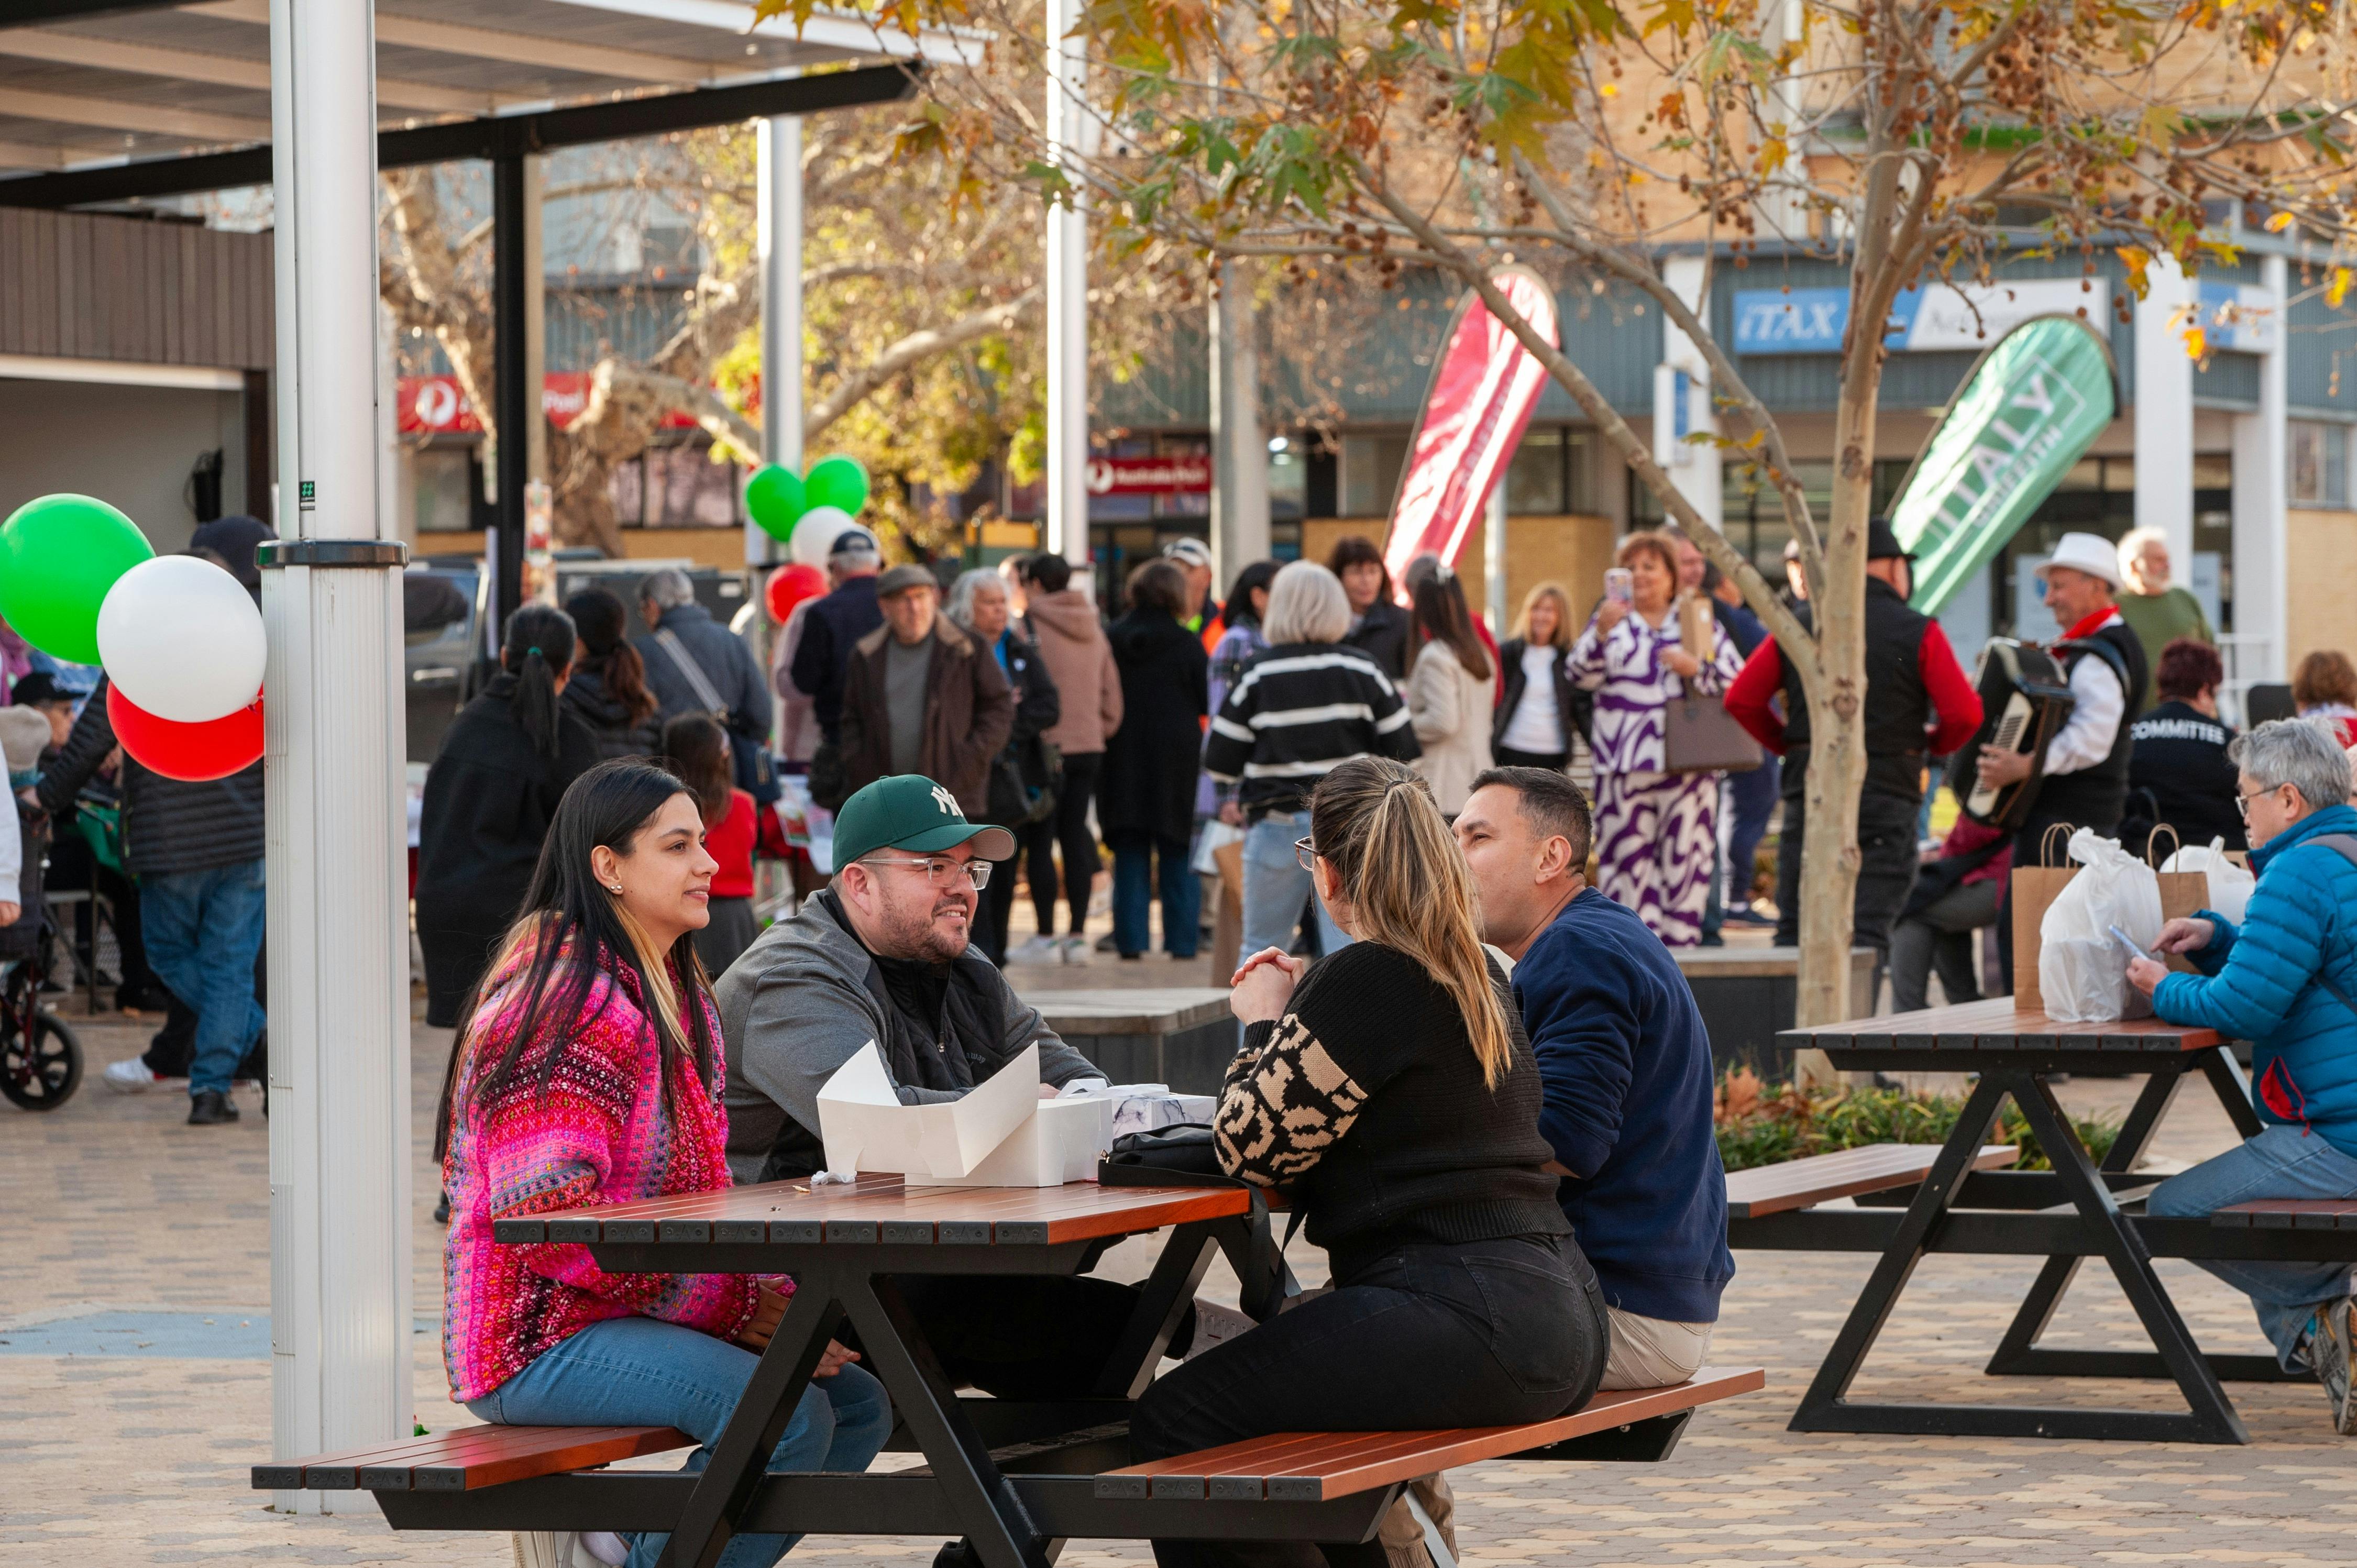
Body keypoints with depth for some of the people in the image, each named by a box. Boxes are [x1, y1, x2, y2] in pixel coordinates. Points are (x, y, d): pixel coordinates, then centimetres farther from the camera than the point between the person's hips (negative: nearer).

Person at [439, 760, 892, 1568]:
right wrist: (731, 1304, -20)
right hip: (537, 1341, -10)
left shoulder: (680, 993, 15)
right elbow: (545, 1216, -23)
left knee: (859, 1403, -1)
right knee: (788, 1417, -25)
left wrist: (766, 1290, -1)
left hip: (634, 1312, 10)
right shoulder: (564, 1008, -17)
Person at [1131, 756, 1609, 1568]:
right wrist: (1299, 1011, 25)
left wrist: (1264, 1024, 8)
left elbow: (1251, 1145, -8)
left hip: (1470, 1328, -10)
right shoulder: (1477, 973, 17)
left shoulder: (1363, 980, -11)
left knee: (1171, 1425, -9)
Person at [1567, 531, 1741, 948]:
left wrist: (1695, 669, -11)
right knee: (1625, 856, -4)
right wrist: (1602, 631, -19)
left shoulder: (1701, 623, 14)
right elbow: (1583, 675, -3)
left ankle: (1681, 941, 2)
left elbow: (1734, 685, 7)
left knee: (1686, 857, -3)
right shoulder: (1611, 620, 13)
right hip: (1623, 766, 0)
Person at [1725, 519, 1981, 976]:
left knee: (1794, 929, 8)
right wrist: (1931, 745, 10)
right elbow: (1964, 714, -10)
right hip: (1885, 800, -3)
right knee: (1868, 932, -4)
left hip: (1808, 794, 3)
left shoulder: (1799, 625, 5)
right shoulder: (1918, 632, -4)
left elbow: (1742, 699, 4)